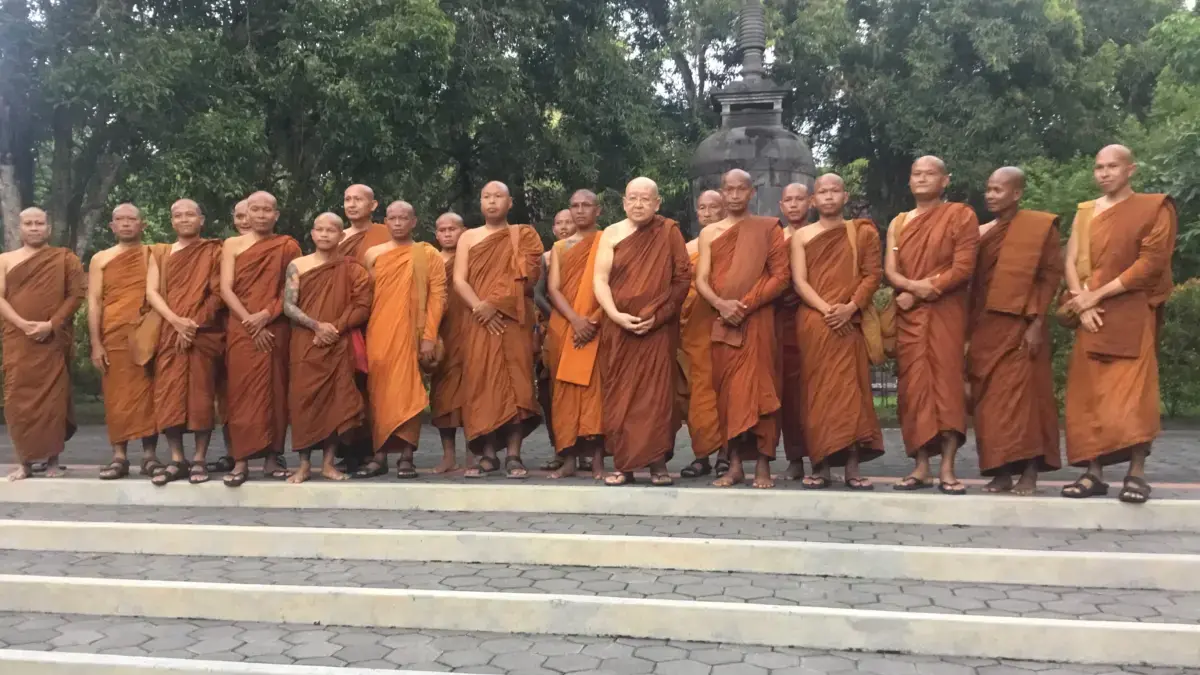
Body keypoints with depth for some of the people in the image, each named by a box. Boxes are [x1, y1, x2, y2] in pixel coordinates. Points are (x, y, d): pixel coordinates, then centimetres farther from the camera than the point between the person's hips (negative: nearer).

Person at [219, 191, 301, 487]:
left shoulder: (288, 246, 7)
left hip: (276, 329, 0)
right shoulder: (232, 244, 8)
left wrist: (266, 315, -14)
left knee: (275, 391, 1)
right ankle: (241, 461, -4)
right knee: (242, 391, -5)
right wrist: (251, 322, -12)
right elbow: (226, 289, -1)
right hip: (242, 329, 0)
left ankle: (272, 457, 8)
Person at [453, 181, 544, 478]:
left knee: (514, 383, -7)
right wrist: (480, 308, -12)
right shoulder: (468, 237, 15)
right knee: (482, 384, -3)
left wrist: (495, 304, -14)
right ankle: (487, 454, 2)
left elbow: (527, 277, -5)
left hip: (514, 320, -2)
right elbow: (459, 280, 4)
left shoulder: (524, 235, 8)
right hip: (480, 322, 2)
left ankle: (513, 455, -5)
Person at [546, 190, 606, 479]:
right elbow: (553, 289, 3)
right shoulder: (559, 248, 14)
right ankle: (569, 459, 5)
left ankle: (597, 460, -6)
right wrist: (575, 320, -13)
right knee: (566, 391, 2)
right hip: (564, 329, 3)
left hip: (597, 330, -3)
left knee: (595, 389, -7)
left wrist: (593, 321, -15)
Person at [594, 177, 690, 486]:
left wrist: (657, 316, -11)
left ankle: (657, 462, 2)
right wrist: (616, 315, -15)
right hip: (618, 328, 2)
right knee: (619, 395, 1)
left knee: (656, 394, -3)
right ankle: (623, 464, 7)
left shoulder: (669, 232, 3)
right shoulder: (611, 234, 6)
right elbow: (600, 280, 0)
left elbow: (682, 279, -1)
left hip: (659, 328, -1)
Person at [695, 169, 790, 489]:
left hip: (758, 320, -2)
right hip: (721, 322, 3)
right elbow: (701, 279, 5)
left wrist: (745, 305, -12)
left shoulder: (768, 228, 5)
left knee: (757, 390, -4)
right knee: (727, 391, 2)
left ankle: (763, 464, 1)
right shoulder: (709, 232, 13)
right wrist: (721, 304, -14)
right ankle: (735, 464, 7)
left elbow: (780, 275, -2)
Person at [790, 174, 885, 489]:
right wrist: (826, 310, -14)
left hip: (850, 322, 0)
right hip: (813, 323, 0)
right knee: (818, 391, -1)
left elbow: (873, 274, 2)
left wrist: (850, 307, -14)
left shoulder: (863, 232, 10)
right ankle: (821, 466, 1)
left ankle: (853, 467, -2)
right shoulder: (801, 236, 10)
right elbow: (799, 281, 1)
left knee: (850, 389, -4)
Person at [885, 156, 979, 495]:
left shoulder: (960, 215, 3)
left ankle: (947, 469, -7)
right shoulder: (898, 223, 16)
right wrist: (914, 286, -14)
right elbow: (890, 269, 5)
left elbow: (964, 266, -8)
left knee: (946, 384, -8)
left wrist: (927, 289, -12)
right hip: (909, 316, 4)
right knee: (914, 389, 0)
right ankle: (921, 467, 3)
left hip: (947, 312, -4)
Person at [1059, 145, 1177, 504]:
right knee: (1089, 395, -1)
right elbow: (1071, 261, 7)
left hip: (1133, 315, -4)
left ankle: (1137, 473, -5)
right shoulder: (1085, 212, 14)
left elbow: (1151, 262, -10)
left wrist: (1097, 294, -13)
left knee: (1131, 393, -11)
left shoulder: (1155, 208, 1)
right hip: (1092, 316, 4)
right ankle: (1094, 472, 2)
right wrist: (1083, 304, -10)